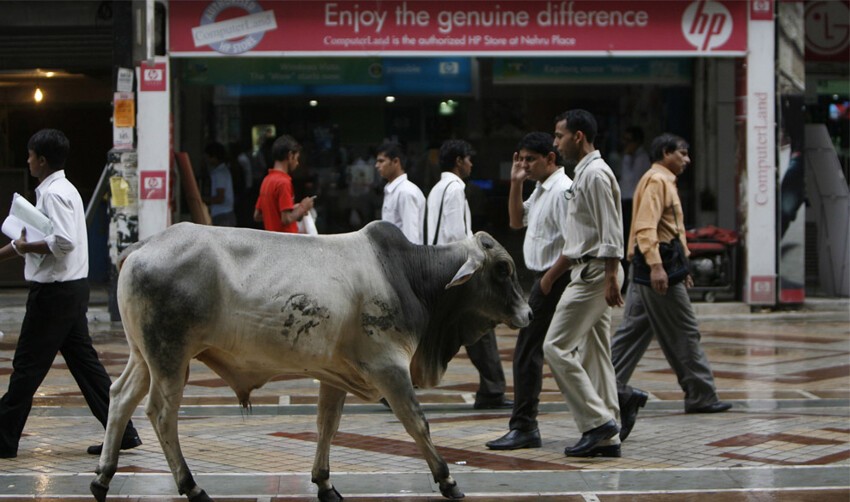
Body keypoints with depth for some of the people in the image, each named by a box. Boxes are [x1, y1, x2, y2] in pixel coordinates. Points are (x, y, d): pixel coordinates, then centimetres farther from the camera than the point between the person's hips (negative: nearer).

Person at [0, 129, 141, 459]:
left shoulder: (55, 194, -15)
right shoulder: (60, 190, 16)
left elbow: (64, 242, -27)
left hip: (55, 292, -10)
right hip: (72, 287, 10)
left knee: (27, 366, -2)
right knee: (83, 360, 11)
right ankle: (122, 432, 10)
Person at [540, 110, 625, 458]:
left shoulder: (595, 174, -13)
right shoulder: (582, 174, 19)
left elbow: (610, 233, -19)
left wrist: (611, 279, -23)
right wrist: (552, 273, 27)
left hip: (595, 273, -10)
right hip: (586, 273, 10)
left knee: (556, 347, -10)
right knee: (593, 353, 9)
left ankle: (597, 420, -9)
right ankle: (606, 438, 11)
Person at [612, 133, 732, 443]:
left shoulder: (664, 181, 23)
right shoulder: (656, 180, -10)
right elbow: (646, 225, -22)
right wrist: (655, 265, -30)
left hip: (650, 269, 10)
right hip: (658, 268, -10)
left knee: (633, 331, 7)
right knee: (683, 333, -2)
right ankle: (701, 396, 4)